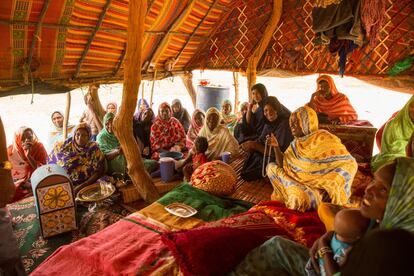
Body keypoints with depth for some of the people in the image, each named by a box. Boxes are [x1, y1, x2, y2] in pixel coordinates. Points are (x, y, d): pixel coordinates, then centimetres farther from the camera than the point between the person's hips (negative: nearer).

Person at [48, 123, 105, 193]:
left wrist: (81, 187, -15)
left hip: (86, 186, -2)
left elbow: (99, 172, -6)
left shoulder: (94, 149, -4)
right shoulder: (63, 147, -1)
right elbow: (50, 164, 9)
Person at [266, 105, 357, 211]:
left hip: (317, 186, -7)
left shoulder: (324, 138, -13)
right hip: (300, 182, 7)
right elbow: (283, 166, 7)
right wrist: (276, 146, -6)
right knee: (271, 167, -1)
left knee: (299, 198, -35)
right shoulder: (296, 143, 6)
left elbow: (349, 164, -18)